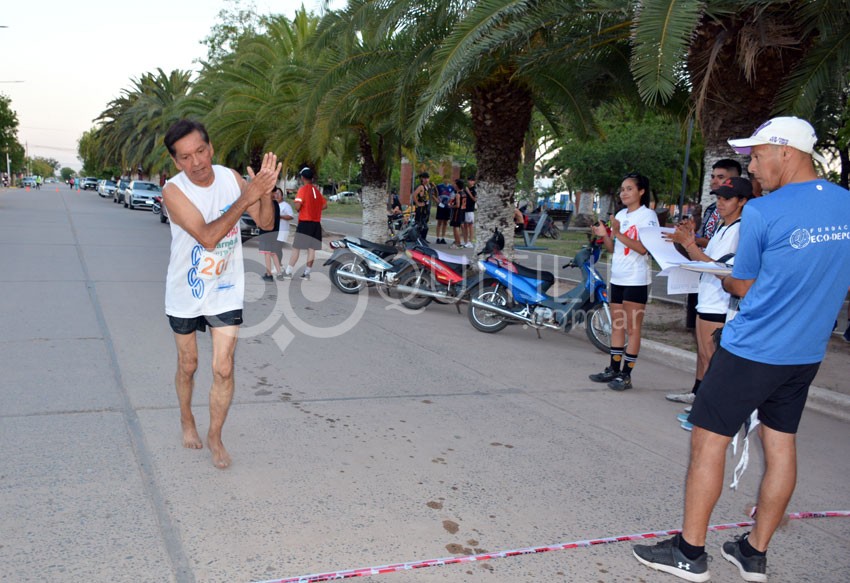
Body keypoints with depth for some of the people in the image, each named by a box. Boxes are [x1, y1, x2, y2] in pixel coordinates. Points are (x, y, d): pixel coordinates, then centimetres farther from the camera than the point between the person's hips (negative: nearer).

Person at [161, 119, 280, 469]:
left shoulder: (230, 178, -8)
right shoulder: (174, 191, -20)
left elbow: (266, 223, -6)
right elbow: (208, 237, -31)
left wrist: (265, 192, -25)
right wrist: (246, 197, -32)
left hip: (226, 292, 2)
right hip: (185, 294, -2)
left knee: (223, 370, -1)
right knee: (188, 366, 16)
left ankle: (215, 436, 19)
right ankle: (187, 421, 42)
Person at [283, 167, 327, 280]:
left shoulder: (303, 189, -9)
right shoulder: (317, 190, 11)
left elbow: (297, 206, -19)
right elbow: (325, 205, 15)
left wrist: (298, 210, 2)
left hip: (305, 223, -5)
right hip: (316, 223, 6)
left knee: (296, 248, -2)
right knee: (312, 249, 5)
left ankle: (288, 272, -1)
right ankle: (307, 273, 8)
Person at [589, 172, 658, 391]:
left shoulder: (648, 215, -7)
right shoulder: (620, 215, 14)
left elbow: (644, 248, -18)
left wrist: (618, 234, -24)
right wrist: (604, 236, -3)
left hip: (636, 280, -8)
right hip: (617, 277, 8)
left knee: (632, 328, -3)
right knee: (617, 324, 12)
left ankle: (626, 375, 1)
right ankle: (614, 369, 20)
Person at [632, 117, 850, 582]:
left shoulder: (761, 213, -17)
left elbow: (744, 288, -6)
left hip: (752, 351, -7)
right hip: (807, 352, 7)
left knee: (708, 441, 4)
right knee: (781, 445, 14)